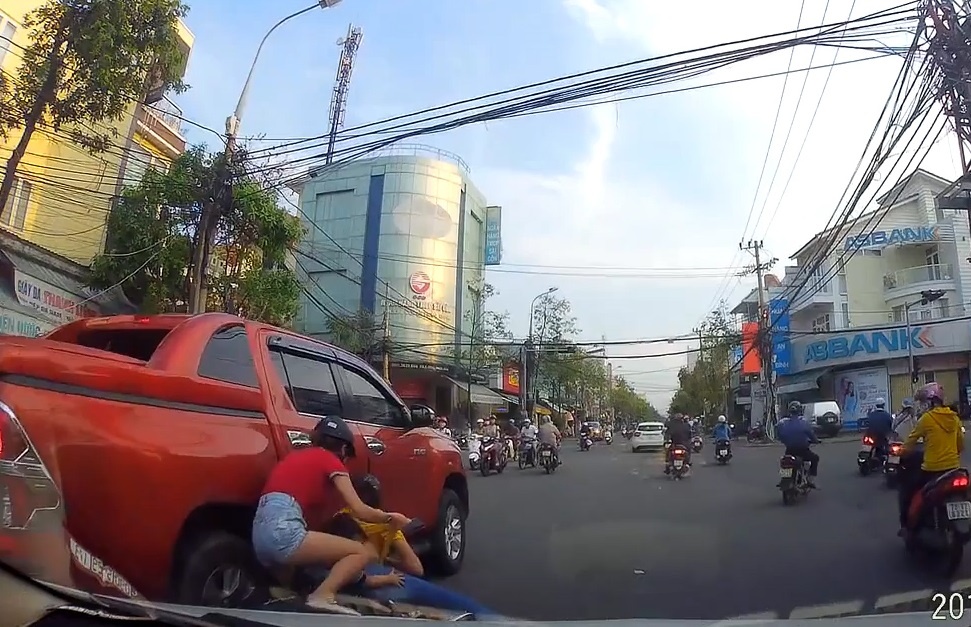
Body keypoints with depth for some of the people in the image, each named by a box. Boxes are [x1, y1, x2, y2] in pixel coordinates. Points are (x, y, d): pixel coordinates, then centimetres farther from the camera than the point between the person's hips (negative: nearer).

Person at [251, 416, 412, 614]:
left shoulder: (297, 455, 26)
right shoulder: (330, 460, 5)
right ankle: (322, 596, -23)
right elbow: (360, 510, 1)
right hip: (283, 531, -8)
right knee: (364, 553, -4)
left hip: (262, 536, 8)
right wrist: (390, 518, 19)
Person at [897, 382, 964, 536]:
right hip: (953, 467, 7)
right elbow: (961, 445, 14)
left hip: (932, 468, -7)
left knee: (906, 489, 11)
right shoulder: (954, 417, 7)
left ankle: (906, 525, 7)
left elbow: (911, 441, -4)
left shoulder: (927, 418, -11)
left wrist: (902, 453, 13)